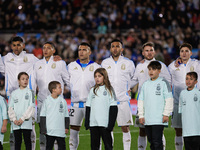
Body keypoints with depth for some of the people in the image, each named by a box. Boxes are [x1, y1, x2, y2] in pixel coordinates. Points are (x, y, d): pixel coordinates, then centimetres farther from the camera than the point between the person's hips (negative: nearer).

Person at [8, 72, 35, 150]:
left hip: (26, 122, -2)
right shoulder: (14, 93, 8)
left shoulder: (30, 92, 1)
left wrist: (23, 118, -13)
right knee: (17, 141, 7)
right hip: (16, 123, 2)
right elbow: (10, 108, 5)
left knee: (27, 141, 0)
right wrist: (14, 119, -9)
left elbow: (31, 107, -5)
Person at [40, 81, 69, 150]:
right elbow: (42, 116, 0)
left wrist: (66, 127, 4)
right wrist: (43, 129, -4)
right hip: (50, 131, -2)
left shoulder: (63, 101, 5)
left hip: (61, 131, 2)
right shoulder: (47, 101, -2)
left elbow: (66, 116, 11)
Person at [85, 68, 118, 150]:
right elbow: (88, 107, 13)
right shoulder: (93, 90, 12)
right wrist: (86, 122, 6)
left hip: (105, 123, -4)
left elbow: (113, 108, -2)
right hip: (93, 123, 4)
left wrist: (111, 123, -9)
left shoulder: (109, 90, 1)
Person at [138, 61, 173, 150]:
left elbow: (169, 99, -5)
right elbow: (141, 101, 17)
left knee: (157, 141, -12)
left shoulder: (163, 83, -2)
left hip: (159, 119, -6)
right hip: (147, 119, 6)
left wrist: (166, 114, -9)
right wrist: (141, 115, 10)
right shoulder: (145, 84, 14)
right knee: (151, 141, 11)